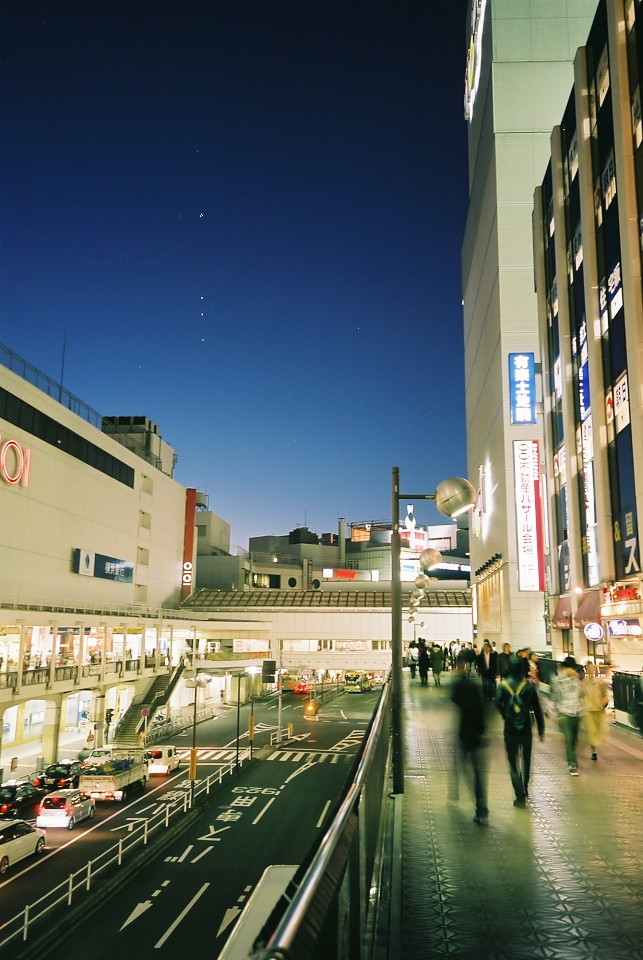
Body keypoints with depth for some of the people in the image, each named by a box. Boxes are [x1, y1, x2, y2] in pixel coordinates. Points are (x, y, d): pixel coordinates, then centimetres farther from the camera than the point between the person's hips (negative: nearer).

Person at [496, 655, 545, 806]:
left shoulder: (503, 686, -11)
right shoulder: (529, 686, -8)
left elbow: (498, 704, -8)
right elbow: (537, 709, -4)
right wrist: (541, 730, 5)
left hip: (510, 730, -2)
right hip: (526, 729, 2)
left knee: (513, 763, 6)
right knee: (526, 761, 22)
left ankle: (520, 796, -2)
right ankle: (525, 790, 35)